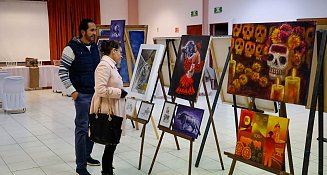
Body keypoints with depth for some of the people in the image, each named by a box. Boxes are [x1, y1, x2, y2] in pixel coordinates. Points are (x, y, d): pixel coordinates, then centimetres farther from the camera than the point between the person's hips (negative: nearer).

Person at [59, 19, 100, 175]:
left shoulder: (95, 47, 9)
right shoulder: (72, 48, -12)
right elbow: (62, 71, -12)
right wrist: (72, 90, -15)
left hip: (96, 93, 7)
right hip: (82, 95, -7)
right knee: (82, 128, -5)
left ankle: (86, 155, 33)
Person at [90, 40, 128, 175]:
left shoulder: (111, 65, 13)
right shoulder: (104, 65, -18)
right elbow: (101, 90, -26)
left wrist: (121, 91, 8)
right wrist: (119, 92, -18)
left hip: (114, 109, 10)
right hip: (108, 110, -10)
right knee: (111, 142, 1)